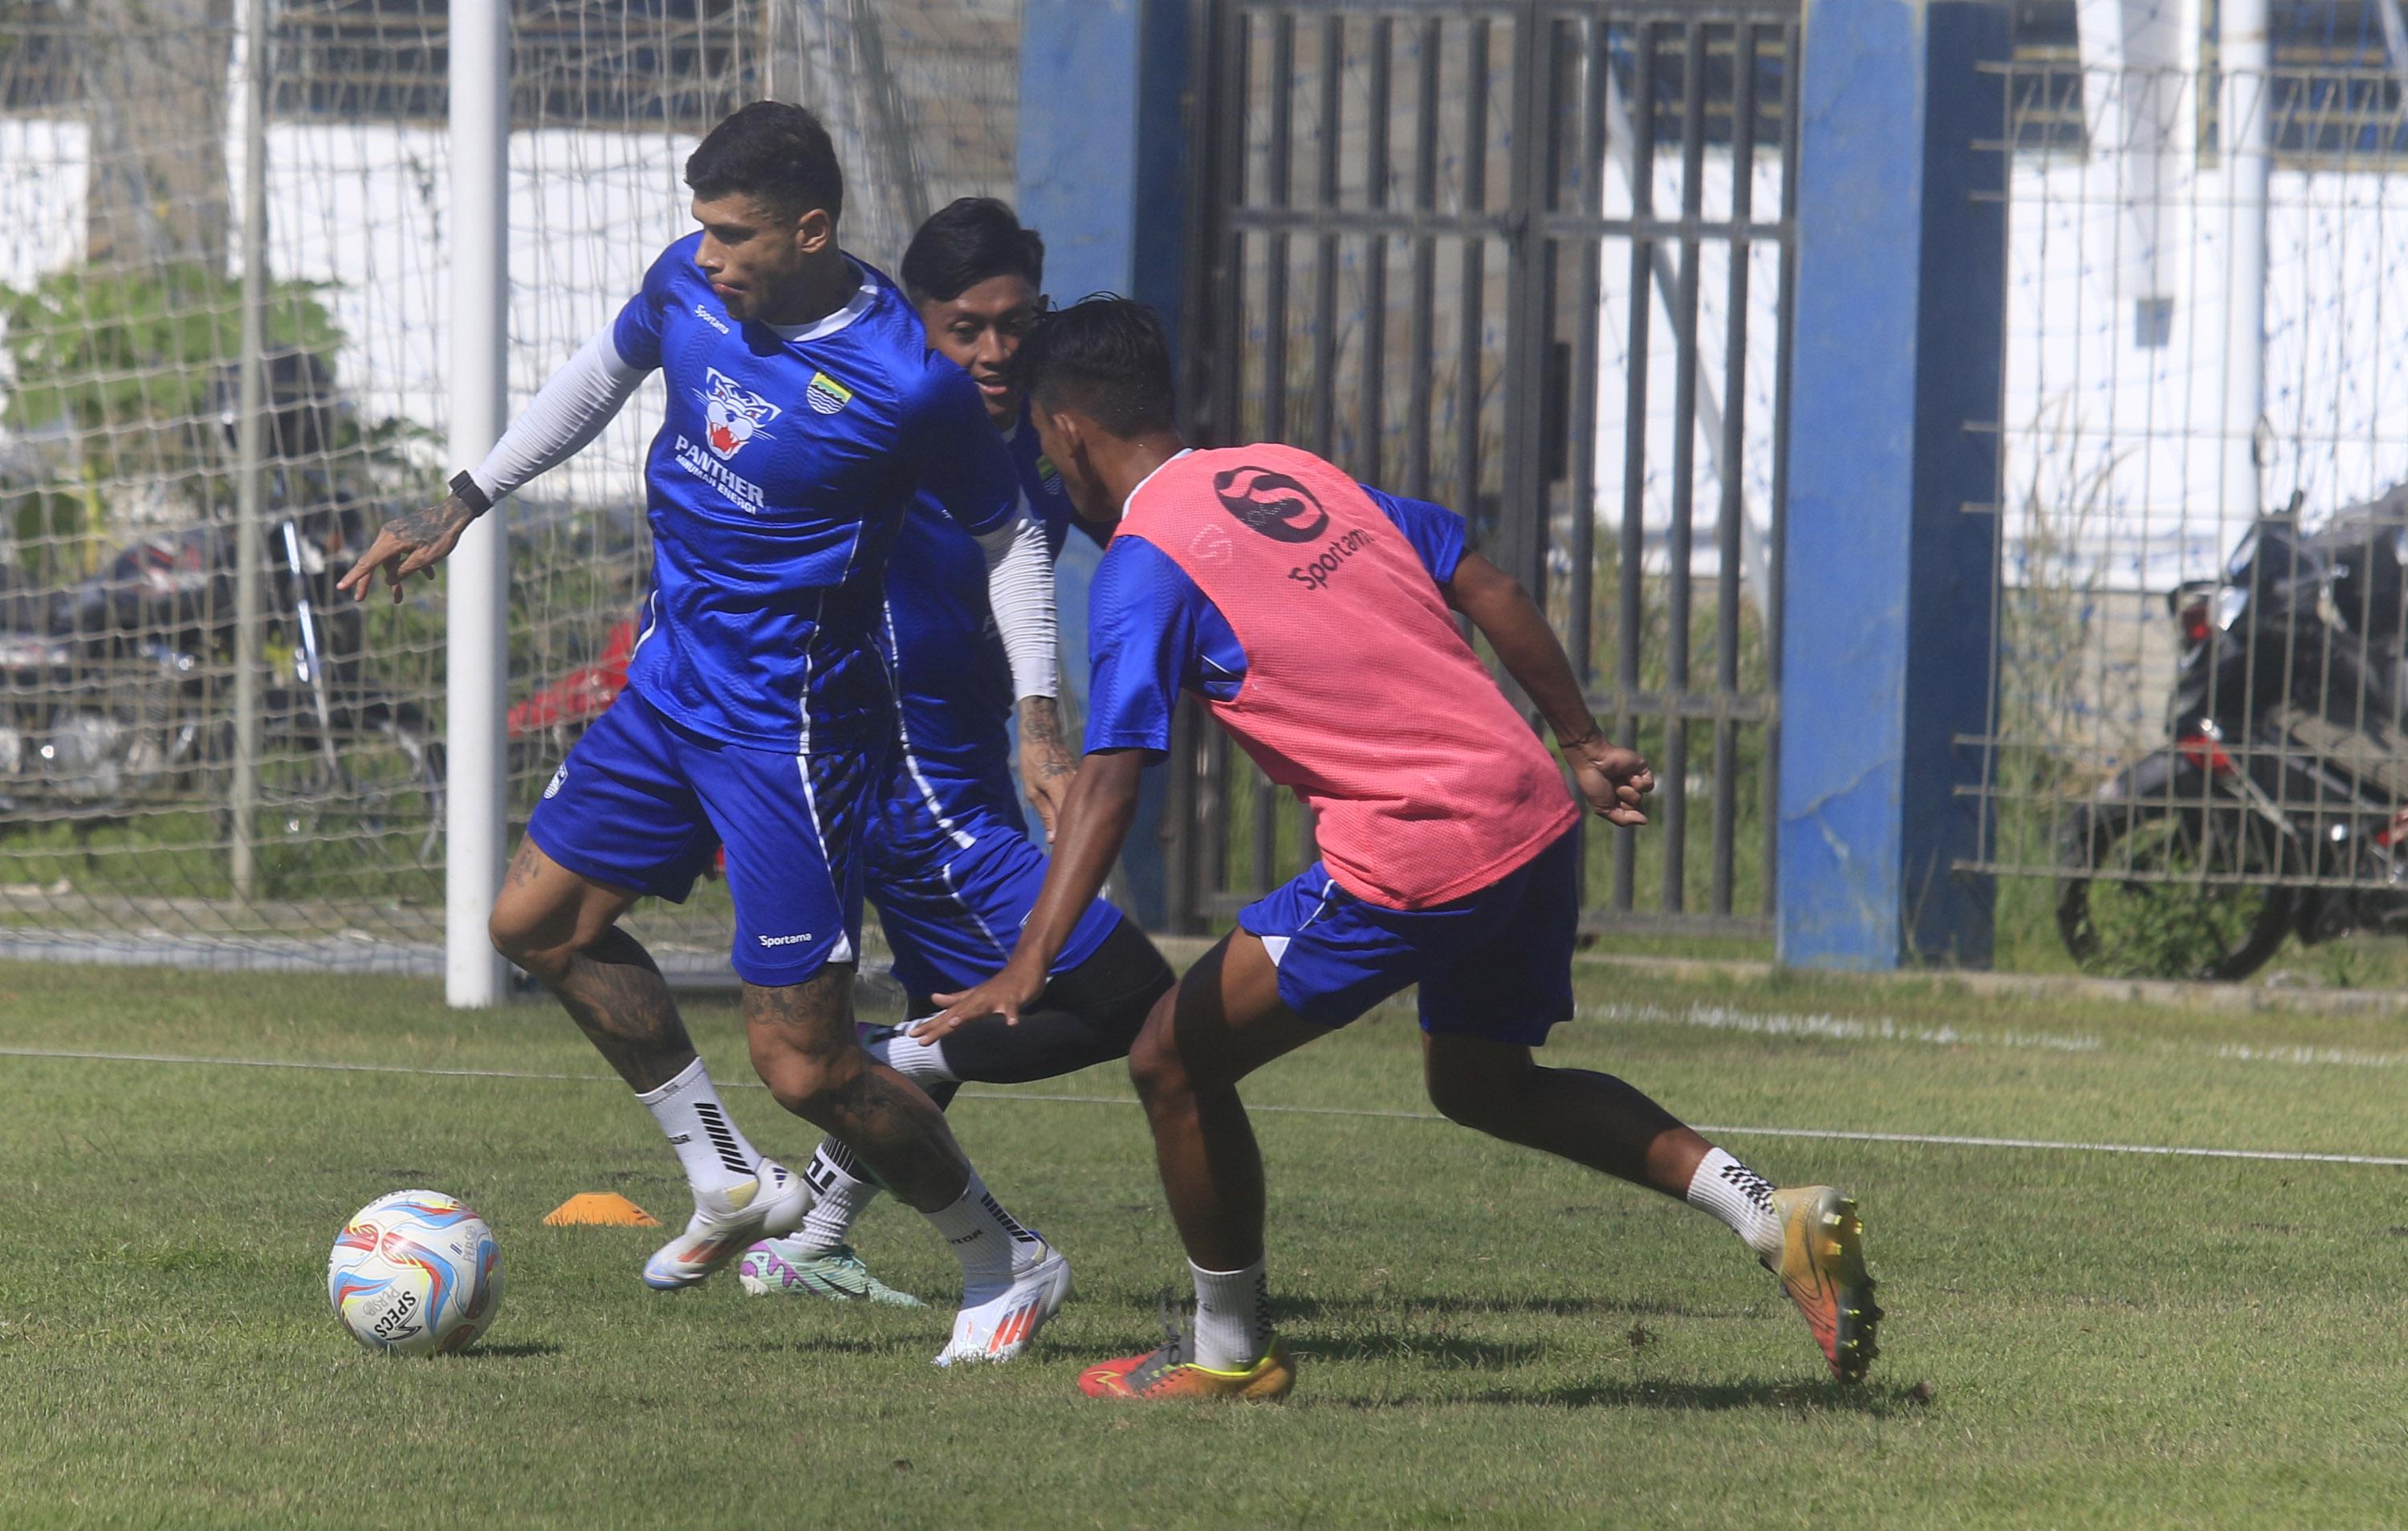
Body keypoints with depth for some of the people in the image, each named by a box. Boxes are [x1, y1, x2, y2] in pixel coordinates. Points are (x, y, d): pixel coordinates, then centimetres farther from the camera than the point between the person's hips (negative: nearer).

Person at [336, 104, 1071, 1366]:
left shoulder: (908, 383, -22)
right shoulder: (690, 285, -5)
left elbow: (1007, 539, -7)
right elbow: (602, 373, 18)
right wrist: (460, 507, 20)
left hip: (792, 729, -8)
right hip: (671, 680, 8)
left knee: (803, 1063, -8)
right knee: (539, 922, 15)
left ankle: (1005, 1266, 13)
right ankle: (728, 1183, 27)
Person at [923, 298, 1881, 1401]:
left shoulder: (1144, 566, -6)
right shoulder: (1295, 474, 17)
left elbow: (1109, 783, -17)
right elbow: (1490, 590, 18)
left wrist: (1025, 969, -22)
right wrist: (1585, 749, 25)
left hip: (1413, 858, -8)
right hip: (1533, 816, 8)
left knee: (1174, 1061, 5)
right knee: (1479, 1081, 28)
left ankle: (1230, 1351, 17)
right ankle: (1777, 1218, 15)